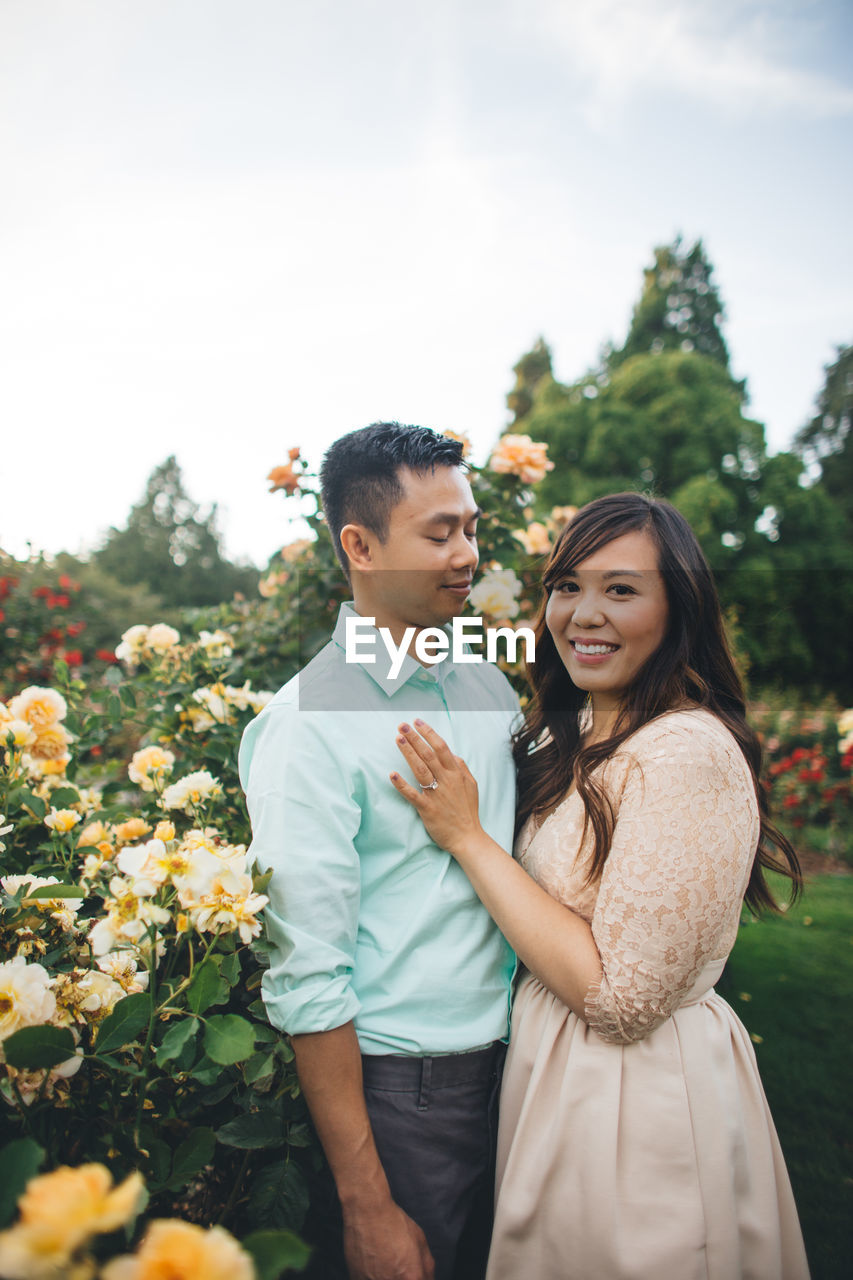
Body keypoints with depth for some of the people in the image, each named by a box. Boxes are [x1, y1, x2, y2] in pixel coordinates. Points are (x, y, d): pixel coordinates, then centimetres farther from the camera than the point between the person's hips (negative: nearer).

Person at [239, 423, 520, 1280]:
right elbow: (308, 979, -19)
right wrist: (366, 1206, -14)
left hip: (508, 1069, 6)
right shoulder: (309, 725, -19)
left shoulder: (491, 687, 2)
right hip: (397, 1089, -6)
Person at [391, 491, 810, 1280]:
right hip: (558, 1070, 8)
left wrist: (467, 836, -23)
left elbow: (621, 994, -26)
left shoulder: (691, 752, -25)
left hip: (641, 1101, -8)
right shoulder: (574, 738, 3)